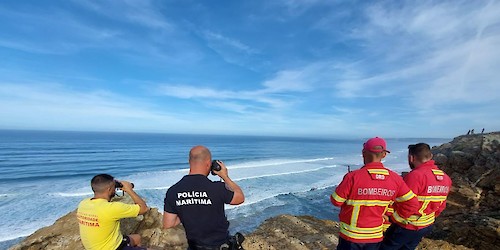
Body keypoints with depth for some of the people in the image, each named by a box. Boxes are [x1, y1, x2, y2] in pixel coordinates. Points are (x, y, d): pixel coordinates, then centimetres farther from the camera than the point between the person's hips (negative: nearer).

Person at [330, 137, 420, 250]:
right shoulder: (395, 178, -11)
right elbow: (412, 204, -2)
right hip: (376, 235, 4)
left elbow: (336, 201, -16)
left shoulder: (353, 177, -25)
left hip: (351, 235, -3)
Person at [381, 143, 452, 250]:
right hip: (427, 227, 8)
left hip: (406, 227, -8)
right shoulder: (446, 178, 1)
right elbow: (441, 206, 11)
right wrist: (429, 217, 23)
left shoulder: (415, 175, -25)